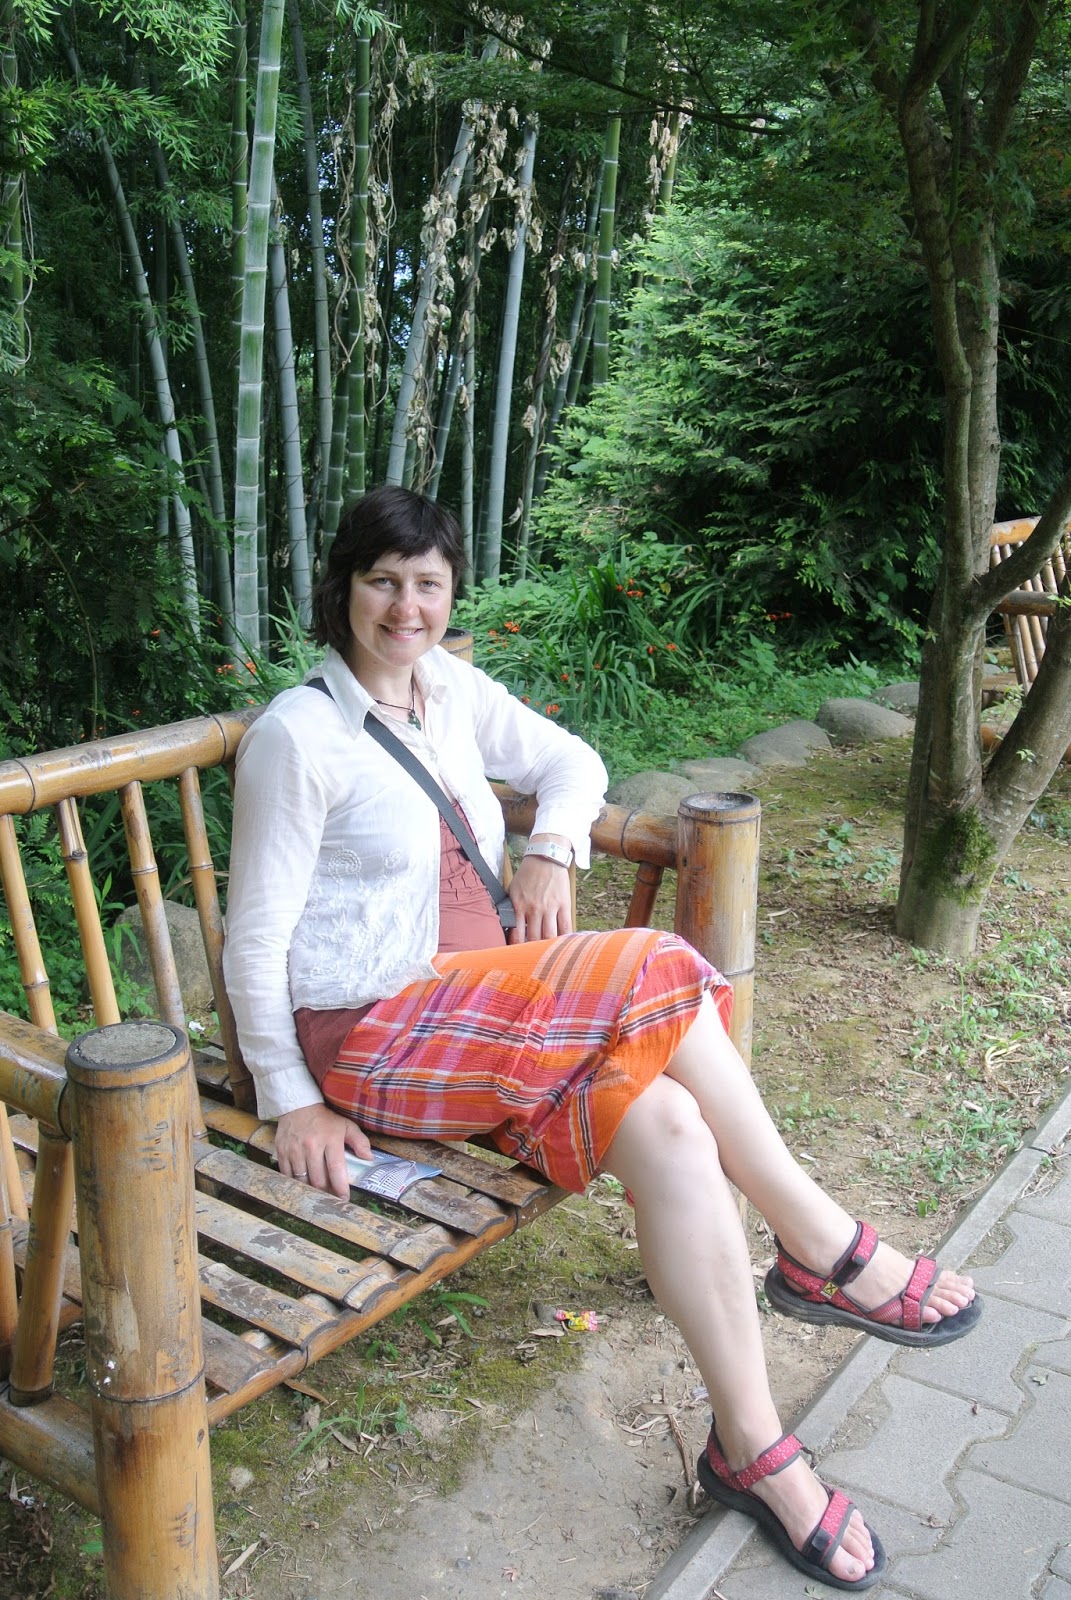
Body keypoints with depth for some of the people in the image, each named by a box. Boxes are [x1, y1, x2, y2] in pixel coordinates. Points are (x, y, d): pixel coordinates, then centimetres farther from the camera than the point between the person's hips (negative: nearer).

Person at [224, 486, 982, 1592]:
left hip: (478, 1019, 7)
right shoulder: (297, 734, -10)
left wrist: (550, 849, 0)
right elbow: (256, 933, -9)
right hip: (370, 1038, -7)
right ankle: (824, 1250, -10)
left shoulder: (450, 690, 10)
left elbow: (573, 764, 21)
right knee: (657, 973, -24)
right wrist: (291, 1101, -9)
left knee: (666, 1125, -22)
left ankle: (751, 1449, -12)